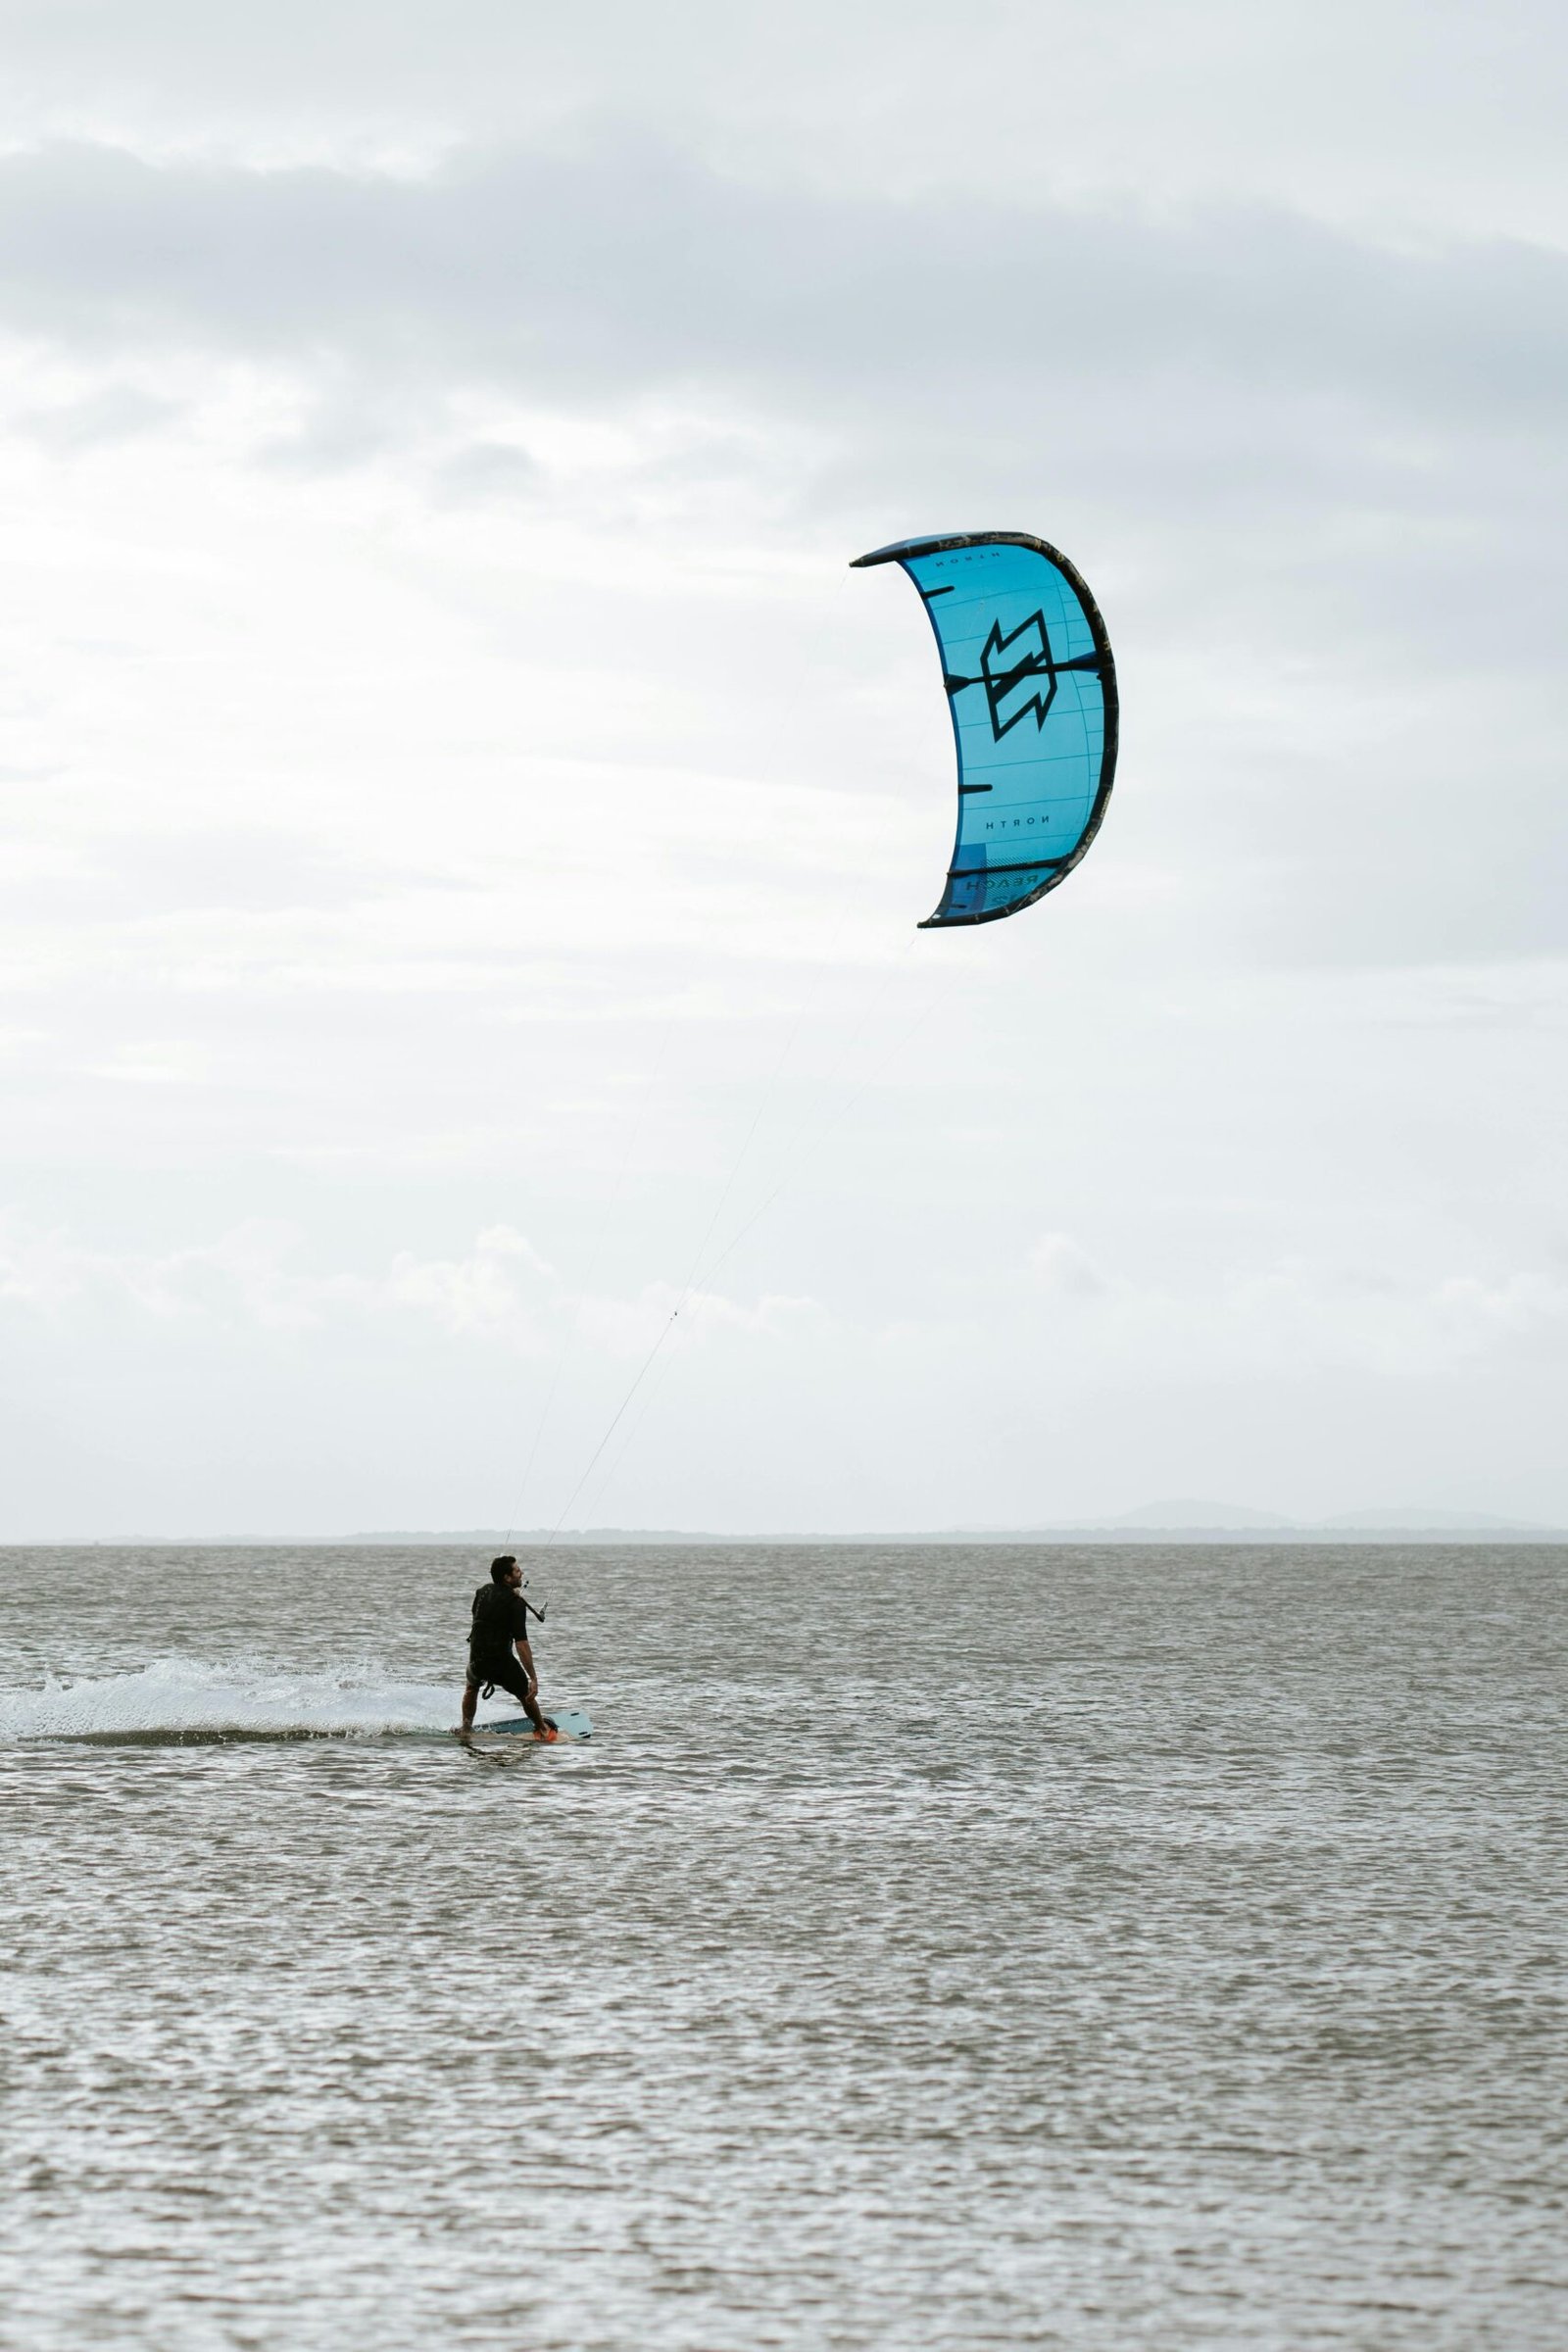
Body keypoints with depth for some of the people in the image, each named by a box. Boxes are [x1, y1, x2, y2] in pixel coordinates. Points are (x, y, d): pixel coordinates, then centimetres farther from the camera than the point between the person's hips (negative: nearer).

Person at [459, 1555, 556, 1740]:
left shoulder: (483, 1591, 3)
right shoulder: (516, 1603, -16)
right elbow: (521, 1643, -23)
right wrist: (533, 1678, -25)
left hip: (476, 1660, 5)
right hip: (502, 1661, -5)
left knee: (471, 1687, 37)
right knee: (527, 1696, 22)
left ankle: (466, 1729, 31)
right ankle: (543, 1730, 38)